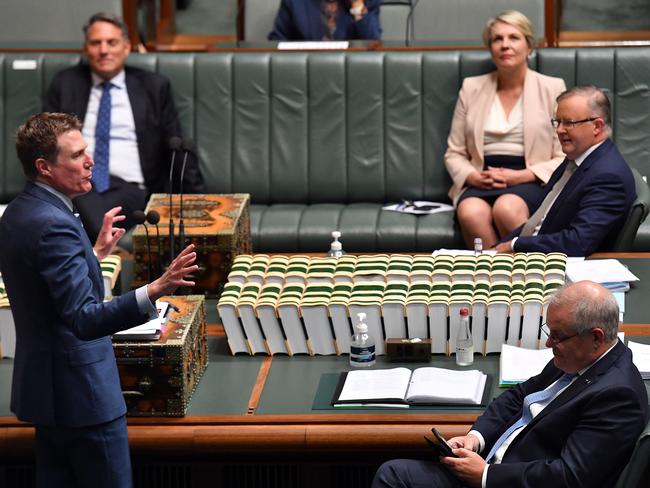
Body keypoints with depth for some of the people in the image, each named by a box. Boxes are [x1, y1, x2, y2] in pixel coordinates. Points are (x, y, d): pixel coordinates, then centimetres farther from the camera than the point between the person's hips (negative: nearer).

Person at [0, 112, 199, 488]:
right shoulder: (53, 224, -22)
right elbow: (84, 319, -30)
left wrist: (97, 252, 22)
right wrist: (154, 292, -41)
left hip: (45, 387, 10)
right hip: (81, 392, -10)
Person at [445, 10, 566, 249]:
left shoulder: (551, 88, 8)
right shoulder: (471, 88, 15)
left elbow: (563, 158, 4)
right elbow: (454, 153, 16)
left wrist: (521, 176, -11)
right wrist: (472, 176, -6)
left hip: (531, 183, -2)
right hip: (481, 183, 2)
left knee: (507, 208, -37)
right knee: (471, 212, -35)